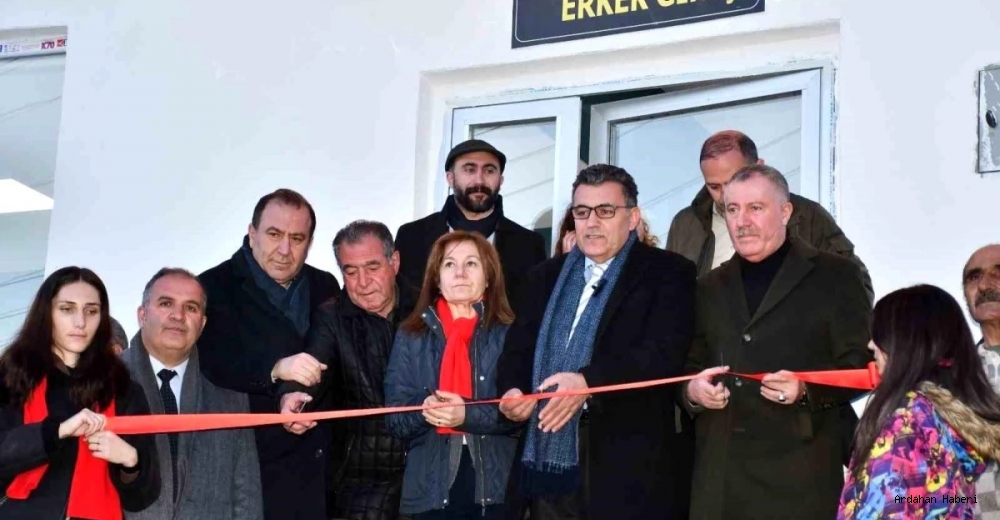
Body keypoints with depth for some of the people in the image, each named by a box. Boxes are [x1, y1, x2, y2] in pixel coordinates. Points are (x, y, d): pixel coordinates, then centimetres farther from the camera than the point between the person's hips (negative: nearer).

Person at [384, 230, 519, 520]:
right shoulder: (411, 335, 8)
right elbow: (395, 420, 4)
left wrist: (468, 414, -19)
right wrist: (423, 410, -16)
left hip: (496, 487, -1)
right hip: (431, 488, 1)